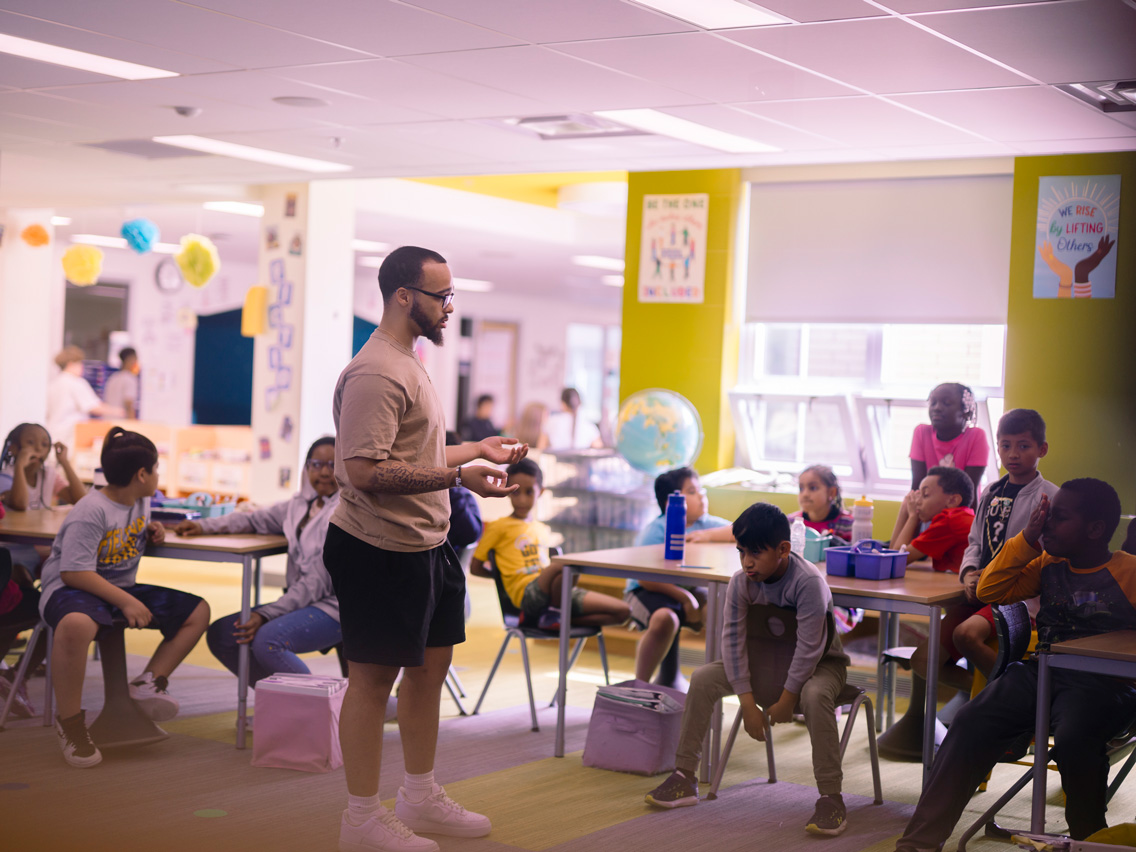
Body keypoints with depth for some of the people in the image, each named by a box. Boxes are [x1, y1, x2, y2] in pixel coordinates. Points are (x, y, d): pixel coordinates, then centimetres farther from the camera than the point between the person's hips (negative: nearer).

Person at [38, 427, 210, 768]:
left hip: (123, 587, 9)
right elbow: (74, 572, -24)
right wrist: (125, 602, -27)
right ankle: (69, 719, -26)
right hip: (69, 589, -8)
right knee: (77, 624, -45)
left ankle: (150, 680, 0)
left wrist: (152, 531, 5)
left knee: (197, 612, 0)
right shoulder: (91, 512, -20)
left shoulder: (141, 502, 7)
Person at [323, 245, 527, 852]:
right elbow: (365, 470, -27)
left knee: (430, 665, 17)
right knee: (374, 677, 0)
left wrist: (476, 450, 18)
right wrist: (459, 476, -27)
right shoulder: (375, 373, -19)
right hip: (380, 551, -10)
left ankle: (420, 798, 31)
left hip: (425, 546, 10)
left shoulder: (408, 364, 15)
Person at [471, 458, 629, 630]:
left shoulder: (542, 529, 26)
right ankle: (553, 612, -11)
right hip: (527, 594, -7)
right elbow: (475, 567, 7)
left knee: (622, 611, -7)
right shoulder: (499, 527, 6)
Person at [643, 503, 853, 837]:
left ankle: (831, 797, -29)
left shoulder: (809, 582, -30)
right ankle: (684, 777, -3)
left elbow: (808, 648, -27)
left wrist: (786, 700, -22)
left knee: (814, 695, -39)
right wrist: (748, 703, -18)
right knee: (703, 678, -12)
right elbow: (733, 638, -13)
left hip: (820, 662, -5)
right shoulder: (741, 583, -15)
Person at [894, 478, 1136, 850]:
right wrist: (1028, 538, 4)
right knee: (970, 724, -18)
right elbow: (990, 590, 12)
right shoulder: (1048, 565, 15)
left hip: (1100, 683, -5)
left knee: (1073, 741, -37)